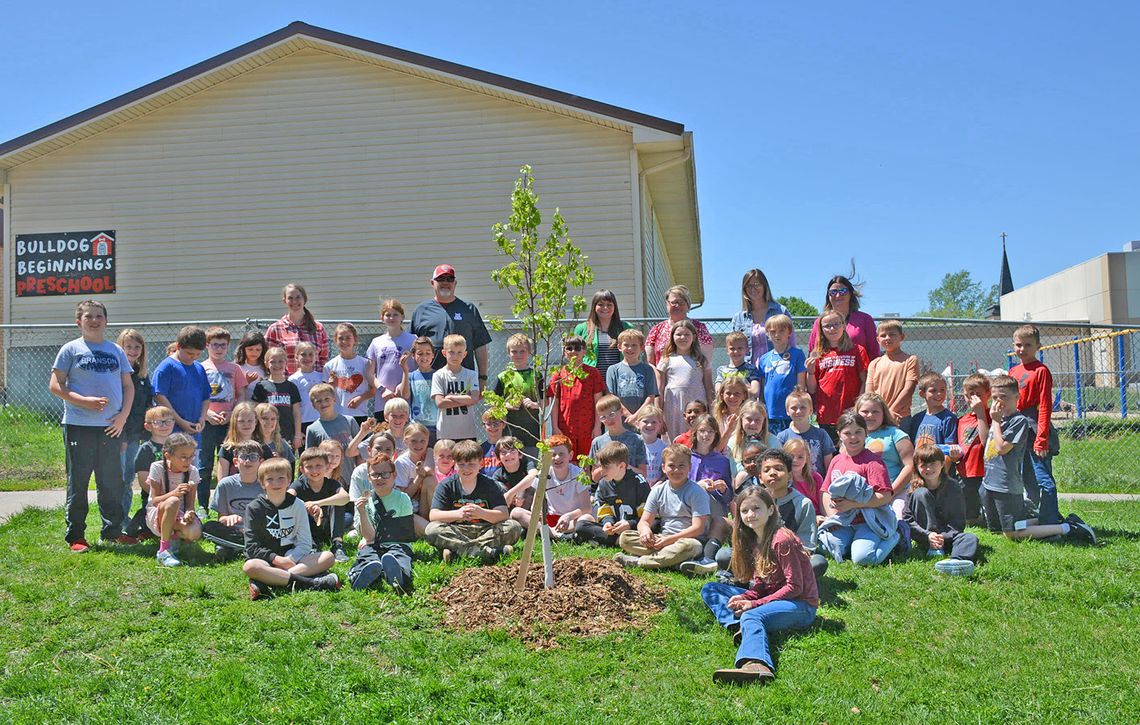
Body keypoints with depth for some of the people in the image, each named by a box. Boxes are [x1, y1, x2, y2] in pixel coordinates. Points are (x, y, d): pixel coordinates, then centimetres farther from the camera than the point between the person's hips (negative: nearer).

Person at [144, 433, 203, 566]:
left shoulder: (192, 472, -5)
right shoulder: (158, 467, -12)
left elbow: (190, 503, -8)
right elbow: (155, 500, -16)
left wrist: (188, 513, -32)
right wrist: (174, 493, -35)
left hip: (179, 515, 2)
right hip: (156, 515, -2)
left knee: (194, 533, -33)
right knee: (173, 502, -39)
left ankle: (175, 536, 4)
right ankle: (163, 550, -28)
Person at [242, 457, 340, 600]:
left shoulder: (297, 505, 4)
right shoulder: (254, 509, -1)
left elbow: (305, 544, 1)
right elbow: (252, 547, -6)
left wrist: (290, 559, -18)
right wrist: (277, 560, -19)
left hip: (294, 558, 3)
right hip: (267, 560, -3)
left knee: (328, 557, -21)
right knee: (249, 566, -35)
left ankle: (266, 582, -34)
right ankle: (307, 582, -37)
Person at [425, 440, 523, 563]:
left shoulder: (489, 485, 0)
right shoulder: (446, 486, 1)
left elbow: (503, 514, -11)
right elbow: (433, 515, -11)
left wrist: (482, 513, -32)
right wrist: (457, 514, -29)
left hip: (484, 531, 0)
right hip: (457, 533, 0)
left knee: (514, 527, -24)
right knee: (431, 530, -28)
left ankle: (457, 550, -31)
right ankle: (487, 552, -38)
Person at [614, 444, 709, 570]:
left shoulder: (697, 493, -6)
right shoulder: (658, 491, 8)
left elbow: (698, 528, -14)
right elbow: (644, 521, 7)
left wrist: (670, 539, -19)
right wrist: (645, 530, -19)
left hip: (687, 539, -4)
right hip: (661, 539, 4)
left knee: (689, 546, -41)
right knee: (624, 537, -13)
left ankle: (638, 561, -32)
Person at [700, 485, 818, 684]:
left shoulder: (782, 540, -16)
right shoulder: (753, 541, 9)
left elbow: (794, 587, -18)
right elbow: (760, 585, 12)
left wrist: (754, 604, -21)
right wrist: (744, 598, -10)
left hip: (801, 605, -9)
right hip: (771, 598, 9)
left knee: (752, 616, -39)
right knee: (709, 590, 6)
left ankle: (757, 664, -68)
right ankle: (738, 626, -23)